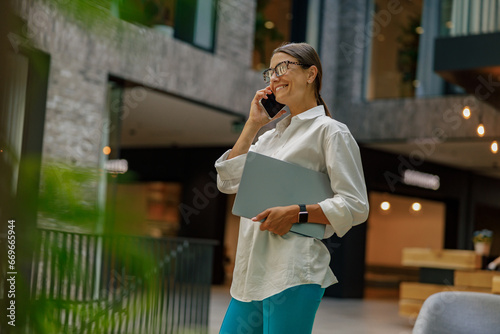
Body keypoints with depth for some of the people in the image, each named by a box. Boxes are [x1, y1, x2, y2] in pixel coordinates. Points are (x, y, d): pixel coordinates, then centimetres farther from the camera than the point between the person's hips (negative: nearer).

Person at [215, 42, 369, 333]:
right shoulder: (270, 136, 23)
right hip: (253, 273, 7)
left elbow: (356, 206, -6)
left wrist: (296, 213, -17)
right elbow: (228, 181, 14)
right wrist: (252, 125, 13)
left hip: (293, 273, -7)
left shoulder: (330, 131, 0)